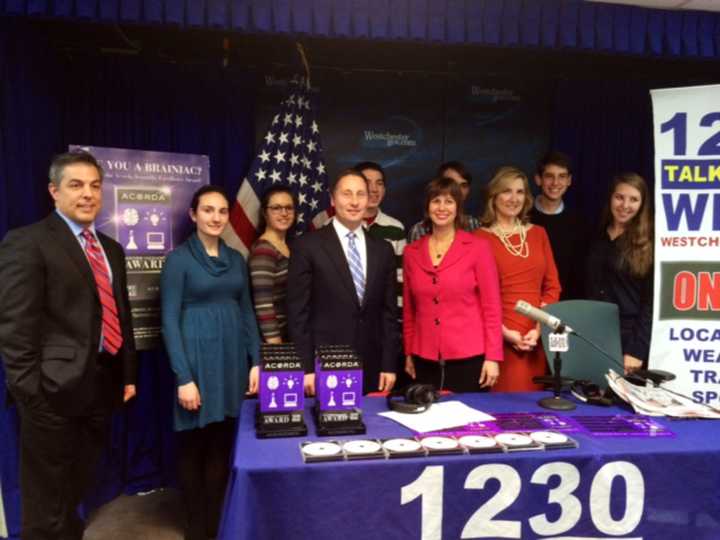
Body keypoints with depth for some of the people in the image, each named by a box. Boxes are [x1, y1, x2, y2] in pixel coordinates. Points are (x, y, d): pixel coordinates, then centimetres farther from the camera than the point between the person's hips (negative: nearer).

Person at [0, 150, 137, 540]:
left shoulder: (111, 249, 14)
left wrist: (128, 374, 13)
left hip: (102, 385, 7)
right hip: (55, 389, -7)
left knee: (77, 491, 21)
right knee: (47, 505, 7)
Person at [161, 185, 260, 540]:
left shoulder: (235, 258, 9)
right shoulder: (178, 258, -7)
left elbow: (247, 312, 11)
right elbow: (169, 321, -10)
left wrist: (256, 361, 4)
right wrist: (184, 377, -16)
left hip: (233, 359, 5)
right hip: (197, 358, -5)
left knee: (222, 446, 12)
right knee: (194, 447, 8)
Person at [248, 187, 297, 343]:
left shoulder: (289, 246, 9)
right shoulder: (263, 250, -17)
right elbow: (263, 305, -22)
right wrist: (275, 345, -23)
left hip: (291, 335, 8)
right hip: (274, 338, -8)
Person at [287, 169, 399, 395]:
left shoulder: (383, 250, 8)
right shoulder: (308, 246, -4)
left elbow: (389, 311, 9)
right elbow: (298, 311, -6)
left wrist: (389, 364, 4)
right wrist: (305, 367, -10)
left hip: (370, 367, 4)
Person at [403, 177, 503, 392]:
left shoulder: (478, 247, -4)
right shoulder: (412, 252, 5)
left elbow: (492, 305, -4)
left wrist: (493, 357, -7)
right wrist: (408, 353, 11)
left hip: (469, 358, -3)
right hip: (425, 360, 3)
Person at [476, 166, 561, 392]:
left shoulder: (538, 234, 12)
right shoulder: (480, 238, -1)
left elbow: (552, 286, 10)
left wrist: (540, 328, -3)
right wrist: (505, 332, -12)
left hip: (538, 339, 4)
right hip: (501, 339, -4)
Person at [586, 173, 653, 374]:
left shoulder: (649, 244, -5)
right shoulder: (596, 239, 9)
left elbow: (650, 302, -9)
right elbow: (583, 292, 10)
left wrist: (638, 351, -15)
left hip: (630, 339, -4)